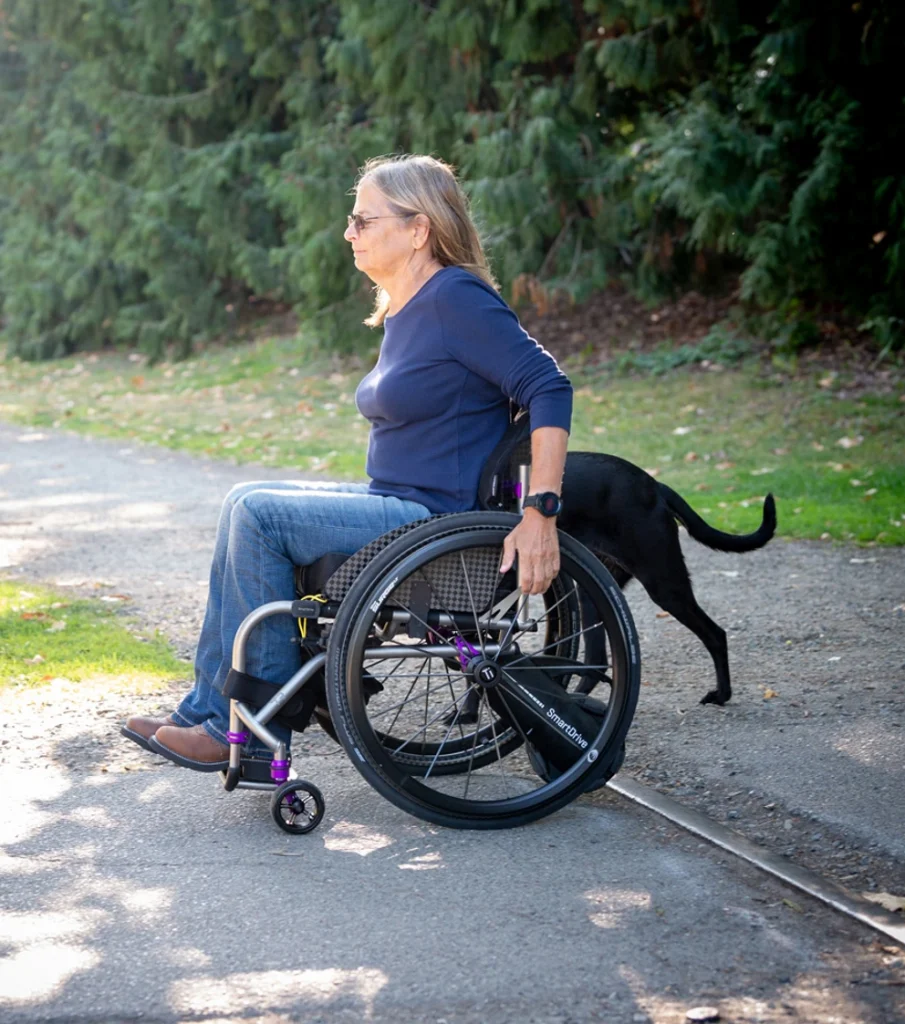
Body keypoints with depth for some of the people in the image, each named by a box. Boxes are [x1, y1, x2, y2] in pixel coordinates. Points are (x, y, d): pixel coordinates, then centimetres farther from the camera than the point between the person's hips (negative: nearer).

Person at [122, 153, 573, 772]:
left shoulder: (456, 299, -15)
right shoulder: (402, 311, 15)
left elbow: (550, 389, -21)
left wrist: (541, 516, -27)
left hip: (438, 519, -10)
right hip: (397, 504, 10)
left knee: (258, 514, -17)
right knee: (246, 504, 4)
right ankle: (207, 711, 4)